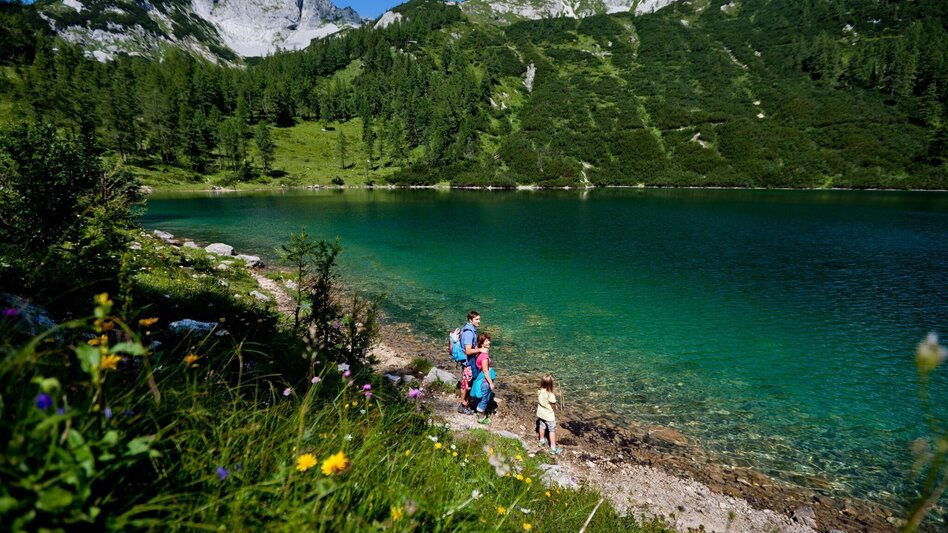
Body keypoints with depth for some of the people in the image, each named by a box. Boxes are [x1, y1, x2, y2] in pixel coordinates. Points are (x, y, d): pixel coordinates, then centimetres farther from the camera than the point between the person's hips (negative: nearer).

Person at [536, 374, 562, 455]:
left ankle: (542, 440, 49)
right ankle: (553, 448, 19)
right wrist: (555, 412, 2)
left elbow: (538, 402, -1)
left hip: (540, 414, 6)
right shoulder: (551, 395, -32)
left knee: (542, 427, 27)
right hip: (549, 415, -6)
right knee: (552, 430, 11)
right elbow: (553, 407, -19)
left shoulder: (539, 392, -16)